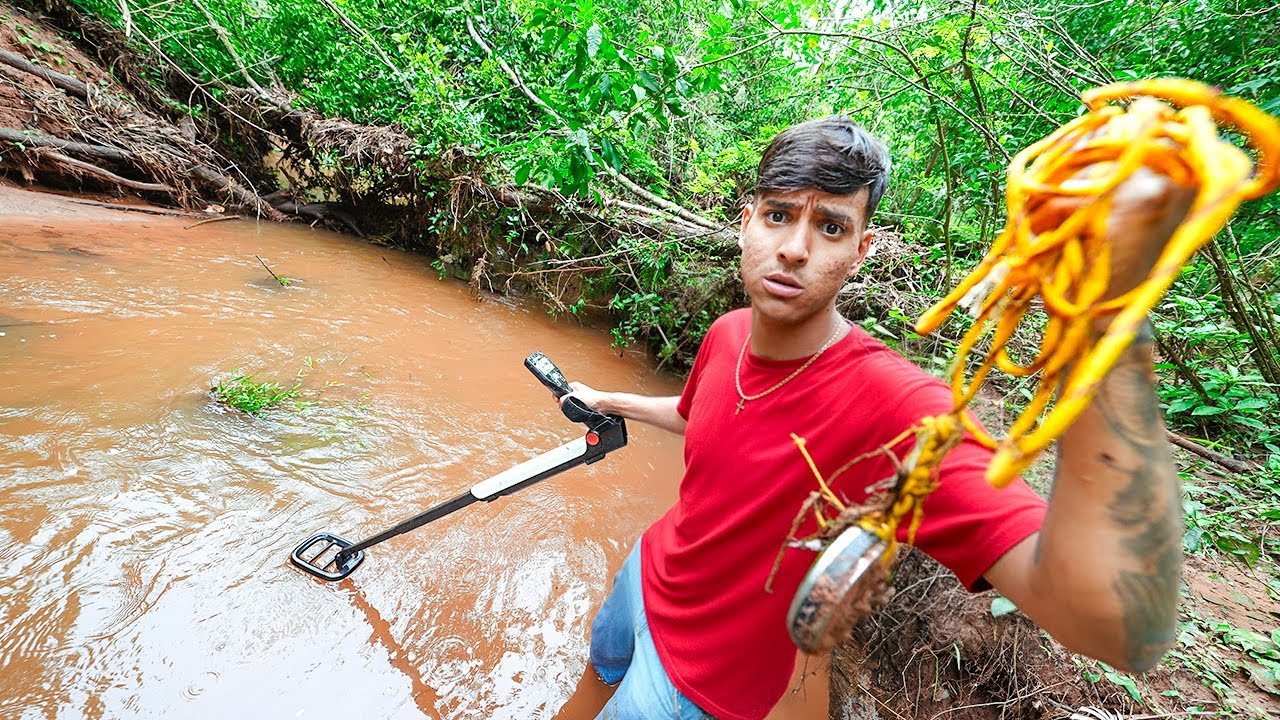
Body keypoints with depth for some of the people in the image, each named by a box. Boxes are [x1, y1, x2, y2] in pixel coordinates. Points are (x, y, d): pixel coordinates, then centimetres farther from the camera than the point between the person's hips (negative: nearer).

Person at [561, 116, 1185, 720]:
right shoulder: (728, 334, -15)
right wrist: (607, 400, 18)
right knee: (604, 656, 39)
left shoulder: (892, 401, -37)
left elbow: (1122, 630, -47)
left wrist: (1106, 316, -58)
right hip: (650, 568, 7)